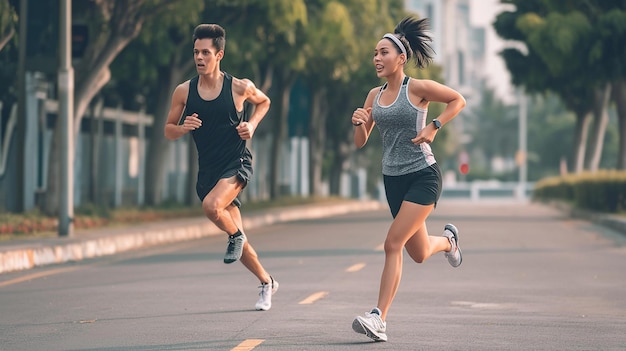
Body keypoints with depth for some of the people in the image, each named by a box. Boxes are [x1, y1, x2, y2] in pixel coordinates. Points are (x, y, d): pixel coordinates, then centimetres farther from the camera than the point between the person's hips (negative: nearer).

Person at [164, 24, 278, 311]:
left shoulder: (239, 88, -7)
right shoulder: (184, 91, -1)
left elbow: (263, 101, 15)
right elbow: (168, 131, 7)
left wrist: (252, 125, -3)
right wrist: (184, 128, -15)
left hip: (236, 164, -4)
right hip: (207, 170, 4)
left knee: (211, 206, -32)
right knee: (235, 232, 9)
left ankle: (236, 235, 1)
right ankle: (266, 282, 28)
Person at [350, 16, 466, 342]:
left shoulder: (417, 88, -9)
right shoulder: (374, 95, 6)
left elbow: (458, 100, 1)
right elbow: (360, 143, 10)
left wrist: (433, 126, -11)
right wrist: (359, 123, -11)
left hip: (422, 176, -6)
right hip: (393, 179, 6)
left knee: (393, 245, -18)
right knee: (419, 253, 13)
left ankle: (379, 318, -17)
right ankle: (447, 239, 48)